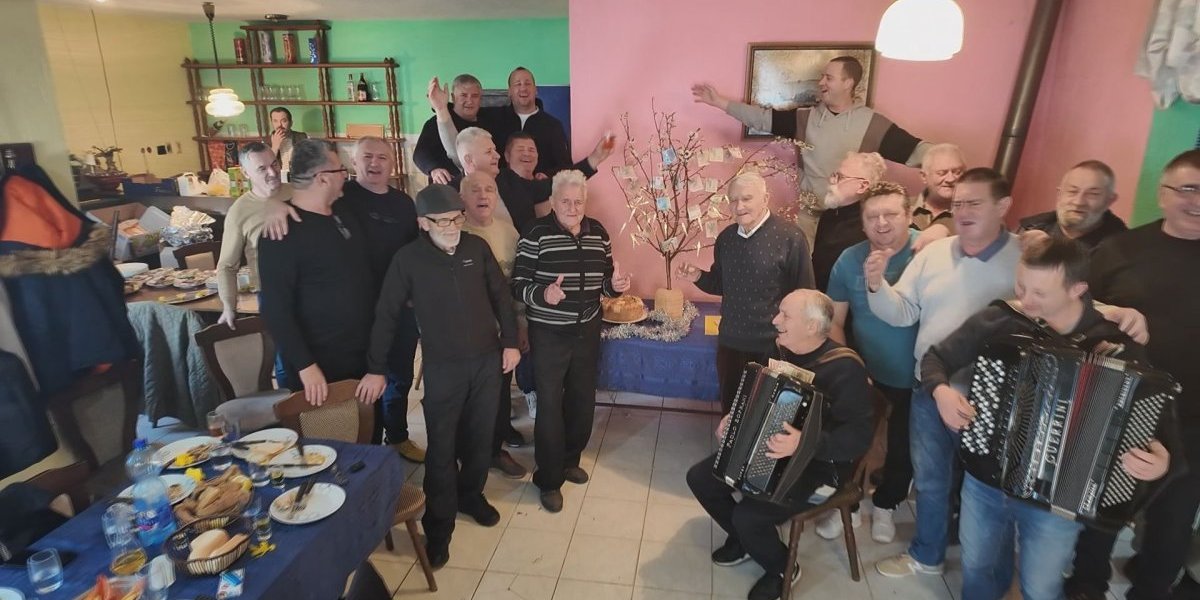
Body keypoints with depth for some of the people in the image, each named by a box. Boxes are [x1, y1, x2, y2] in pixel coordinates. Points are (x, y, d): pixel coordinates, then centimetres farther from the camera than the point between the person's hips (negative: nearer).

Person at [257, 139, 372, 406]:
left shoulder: (343, 211, 6)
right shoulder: (282, 231, -18)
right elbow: (276, 308, -20)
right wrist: (305, 365, -23)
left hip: (364, 352, 7)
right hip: (321, 363, -7)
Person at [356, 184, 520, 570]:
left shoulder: (478, 248, -3)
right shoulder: (408, 259, -11)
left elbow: (500, 297, 6)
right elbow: (386, 315, -7)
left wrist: (511, 342, 4)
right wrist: (376, 369, -7)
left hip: (488, 359, 3)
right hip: (443, 367, -3)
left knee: (479, 437, 16)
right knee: (441, 448, 4)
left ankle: (471, 496, 39)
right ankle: (438, 527, 19)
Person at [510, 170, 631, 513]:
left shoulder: (598, 232, 3)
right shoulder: (536, 234, -13)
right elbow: (518, 286, -14)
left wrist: (615, 284, -10)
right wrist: (543, 294, -33)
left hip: (587, 331, 5)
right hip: (549, 334, -5)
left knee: (583, 398, 17)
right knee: (550, 404, 3)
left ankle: (570, 460, 41)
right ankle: (549, 479, 21)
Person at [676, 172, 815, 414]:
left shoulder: (790, 237, -15)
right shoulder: (726, 237, 4)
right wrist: (698, 277, -4)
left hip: (772, 346, -5)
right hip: (729, 343, 5)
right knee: (730, 409, 19)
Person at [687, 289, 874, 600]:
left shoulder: (843, 368, -24)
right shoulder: (782, 350, 0)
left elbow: (859, 437, -28)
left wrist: (805, 443, -41)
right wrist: (735, 417, 0)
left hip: (817, 466, -8)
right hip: (767, 450, 8)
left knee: (748, 515, -24)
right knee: (699, 477, 2)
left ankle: (781, 569, 9)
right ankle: (742, 538, 26)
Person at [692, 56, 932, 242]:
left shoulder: (872, 123, -7)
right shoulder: (807, 117, 3)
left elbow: (913, 150, -11)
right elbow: (764, 118, 3)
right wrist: (719, 101, 1)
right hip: (809, 214, 3)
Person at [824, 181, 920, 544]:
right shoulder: (850, 260, -8)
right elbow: (834, 321, -2)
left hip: (914, 377, -1)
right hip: (863, 371, 1)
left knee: (903, 447, 19)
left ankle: (884, 505, 45)